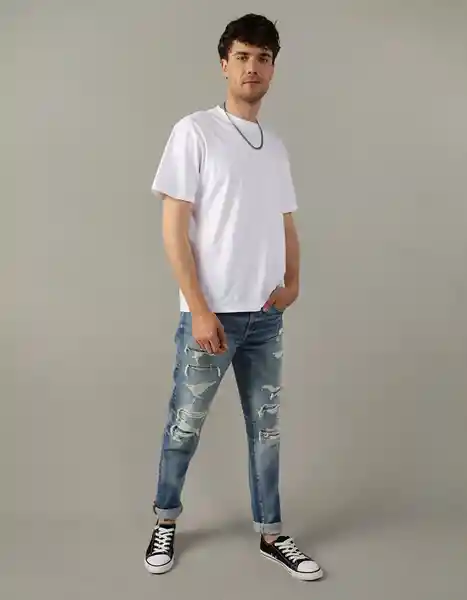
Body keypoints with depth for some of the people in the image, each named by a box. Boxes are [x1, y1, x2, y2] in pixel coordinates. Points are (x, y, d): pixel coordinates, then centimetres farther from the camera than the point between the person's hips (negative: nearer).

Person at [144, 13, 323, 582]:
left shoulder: (276, 146, 12)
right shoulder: (195, 131, -7)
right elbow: (174, 227, -11)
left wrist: (292, 282, 1)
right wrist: (199, 309, -16)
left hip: (266, 316, 6)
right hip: (211, 313, -5)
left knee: (266, 426, 12)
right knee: (185, 425, 8)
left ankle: (271, 534, 26)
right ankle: (166, 520, 30)